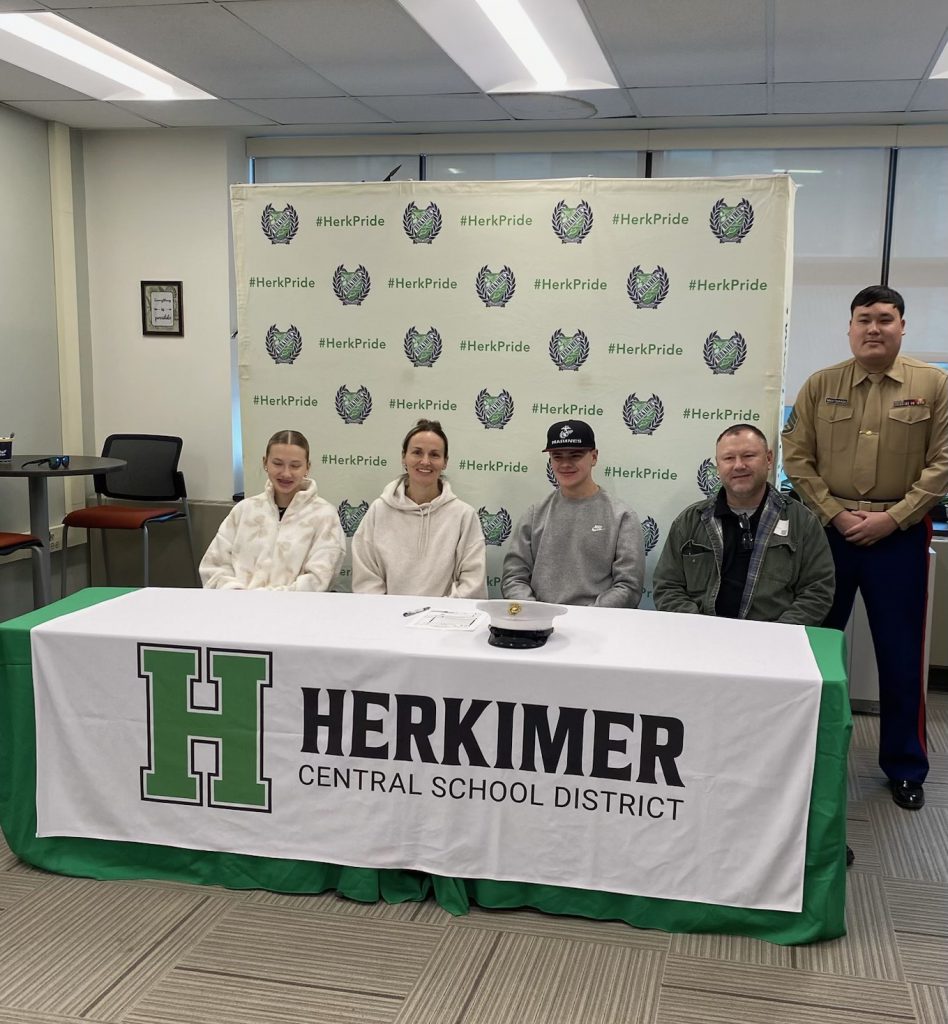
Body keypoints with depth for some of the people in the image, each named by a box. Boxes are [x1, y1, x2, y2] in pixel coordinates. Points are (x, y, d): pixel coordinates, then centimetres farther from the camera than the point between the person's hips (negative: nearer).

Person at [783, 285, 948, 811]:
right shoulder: (820, 385, 3)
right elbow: (796, 457, 0)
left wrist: (891, 517, -12)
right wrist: (834, 513, -9)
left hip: (899, 534, -1)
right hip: (828, 529, 1)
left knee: (901, 653, 6)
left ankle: (905, 765, 22)